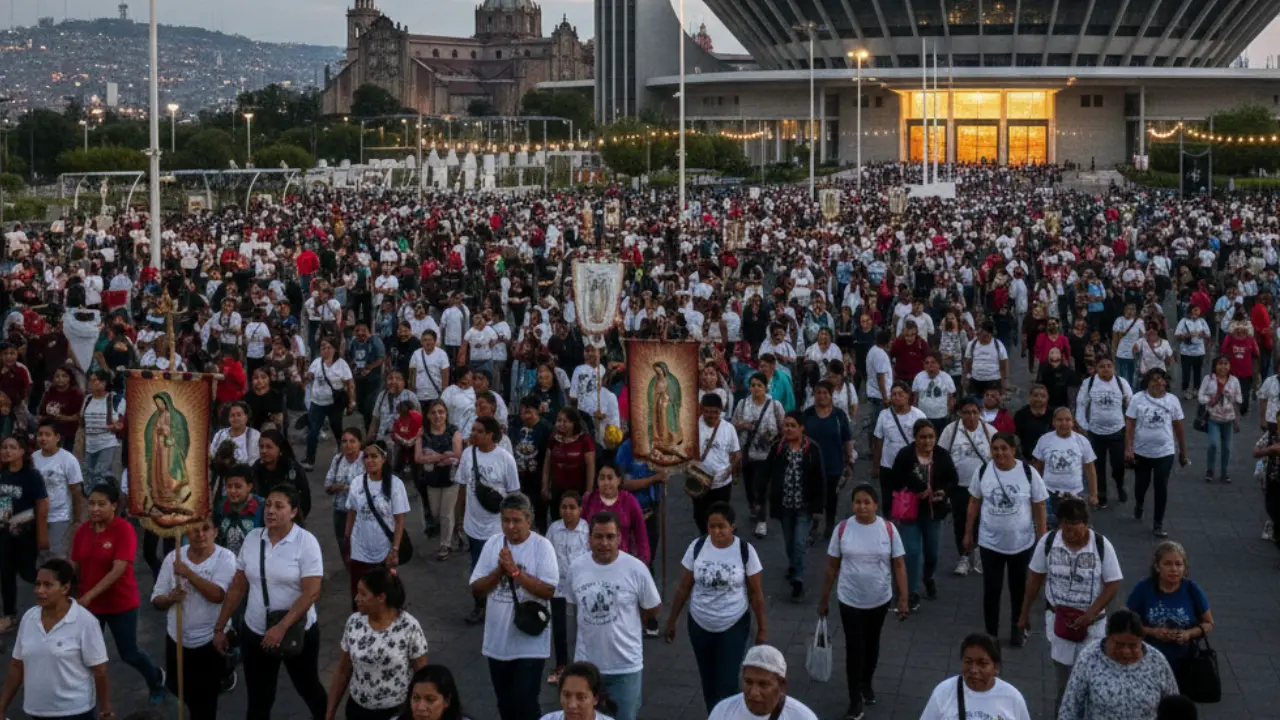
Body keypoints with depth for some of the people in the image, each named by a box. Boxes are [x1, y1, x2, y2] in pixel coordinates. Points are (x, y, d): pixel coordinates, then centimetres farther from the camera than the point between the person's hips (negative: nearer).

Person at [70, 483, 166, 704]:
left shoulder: (124, 529, -18)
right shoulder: (82, 531, -2)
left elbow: (119, 569, -25)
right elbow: (74, 566, 4)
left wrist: (89, 595, -29)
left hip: (121, 604, -4)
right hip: (89, 605, 4)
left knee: (129, 654, 9)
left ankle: (157, 680, 38)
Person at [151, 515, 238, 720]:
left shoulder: (225, 558, -13)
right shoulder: (173, 557, -2)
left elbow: (217, 594, -28)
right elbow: (156, 600, 1)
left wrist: (187, 573, -30)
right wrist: (169, 598, -21)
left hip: (210, 642, -4)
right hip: (176, 639, 5)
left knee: (204, 699, 5)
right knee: (177, 688, 22)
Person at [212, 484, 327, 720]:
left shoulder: (306, 542, -15)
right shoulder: (252, 538, -2)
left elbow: (311, 593, -20)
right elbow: (237, 587, 5)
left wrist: (281, 628, -27)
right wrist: (219, 627, 4)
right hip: (255, 633, 3)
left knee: (308, 688, 18)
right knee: (258, 701, 13)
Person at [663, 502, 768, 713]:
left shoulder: (745, 551, -13)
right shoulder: (697, 547, -7)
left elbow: (756, 593, -5)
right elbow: (684, 587, 2)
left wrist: (762, 628, -1)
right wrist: (671, 621, 5)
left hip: (734, 627, -3)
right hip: (699, 626, 3)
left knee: (727, 684, -7)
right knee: (709, 681, 13)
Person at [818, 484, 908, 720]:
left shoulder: (888, 530, -11)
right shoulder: (843, 529, -10)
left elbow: (899, 566, -6)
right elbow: (832, 566, -2)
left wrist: (903, 599, -10)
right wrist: (824, 598, 2)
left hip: (879, 600, 1)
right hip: (850, 601, -1)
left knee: (872, 644, 20)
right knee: (854, 648, -2)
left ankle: (866, 684, 43)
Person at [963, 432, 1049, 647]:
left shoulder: (1028, 473, -12)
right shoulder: (983, 472, -7)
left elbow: (1039, 508, -6)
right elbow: (974, 504, 4)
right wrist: (968, 534, 7)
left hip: (1021, 543, -1)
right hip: (990, 542, 1)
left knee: (1019, 588, 15)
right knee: (991, 589, 7)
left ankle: (1019, 630, 32)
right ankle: (991, 633, 22)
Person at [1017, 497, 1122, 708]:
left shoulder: (1102, 546, -15)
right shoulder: (1048, 542, -9)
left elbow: (1113, 584, -10)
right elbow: (1036, 578, 1)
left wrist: (1091, 613, -20)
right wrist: (1025, 613, 6)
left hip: (1091, 621, -2)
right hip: (1057, 617, 2)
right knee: (1062, 669, 11)